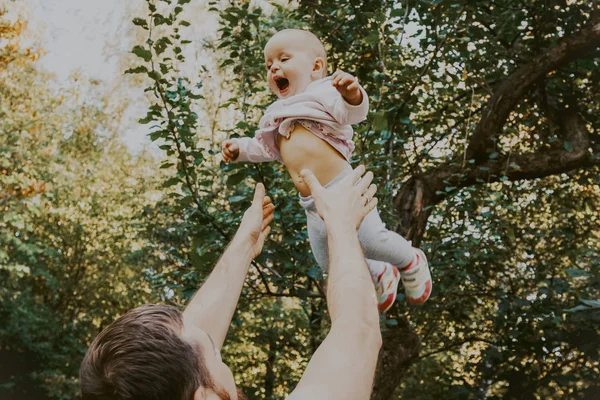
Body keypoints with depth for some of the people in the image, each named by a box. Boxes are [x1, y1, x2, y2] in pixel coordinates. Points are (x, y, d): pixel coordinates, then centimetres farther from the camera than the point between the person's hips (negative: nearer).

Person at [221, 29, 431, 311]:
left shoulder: (322, 93, -6)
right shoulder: (278, 114, 18)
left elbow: (354, 110, -25)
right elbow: (267, 148, 31)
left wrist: (353, 95, -46)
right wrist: (240, 148, 16)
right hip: (313, 205, 8)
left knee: (372, 241, -16)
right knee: (331, 264, 12)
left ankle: (412, 262, 19)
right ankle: (381, 275, 40)